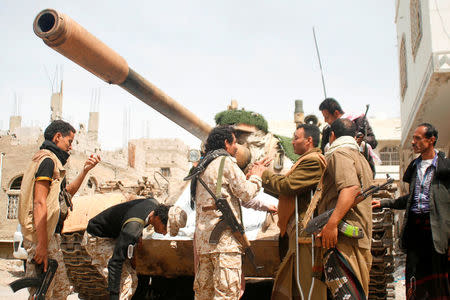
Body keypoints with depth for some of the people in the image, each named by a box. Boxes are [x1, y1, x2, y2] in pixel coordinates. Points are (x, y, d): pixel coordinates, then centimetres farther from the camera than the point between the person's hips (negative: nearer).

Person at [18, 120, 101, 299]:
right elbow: (39, 203, -20)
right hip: (42, 237, -11)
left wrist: (85, 170, 21)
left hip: (52, 236, 11)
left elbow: (67, 193, 31)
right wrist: (41, 245, -24)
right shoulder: (47, 160, -11)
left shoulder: (52, 160, 20)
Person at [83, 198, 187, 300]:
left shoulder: (154, 203, -12)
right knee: (124, 280, -20)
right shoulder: (134, 226, -38)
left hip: (113, 236, 9)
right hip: (96, 240, -9)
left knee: (132, 280, 4)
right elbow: (115, 262, -38)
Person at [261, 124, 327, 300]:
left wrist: (264, 174, -3)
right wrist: (261, 180, 19)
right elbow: (288, 192, 23)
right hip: (297, 235, 11)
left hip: (307, 234, -11)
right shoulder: (307, 161, 23)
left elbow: (287, 186, -19)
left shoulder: (313, 161, -11)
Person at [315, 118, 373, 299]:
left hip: (343, 235, -10)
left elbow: (351, 188, -21)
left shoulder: (340, 153, -4)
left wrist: (332, 223, -27)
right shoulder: (360, 157, 27)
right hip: (361, 235, 10)